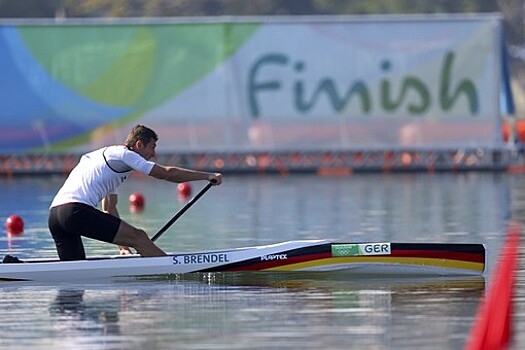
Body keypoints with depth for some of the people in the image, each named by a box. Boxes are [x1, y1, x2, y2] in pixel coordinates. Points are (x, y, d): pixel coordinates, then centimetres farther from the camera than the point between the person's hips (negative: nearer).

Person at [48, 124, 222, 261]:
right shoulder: (124, 154, 5)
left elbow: (109, 208, 35)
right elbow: (167, 173, 2)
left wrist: (122, 245, 29)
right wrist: (208, 176, 9)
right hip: (77, 210, -9)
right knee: (138, 236, -7)